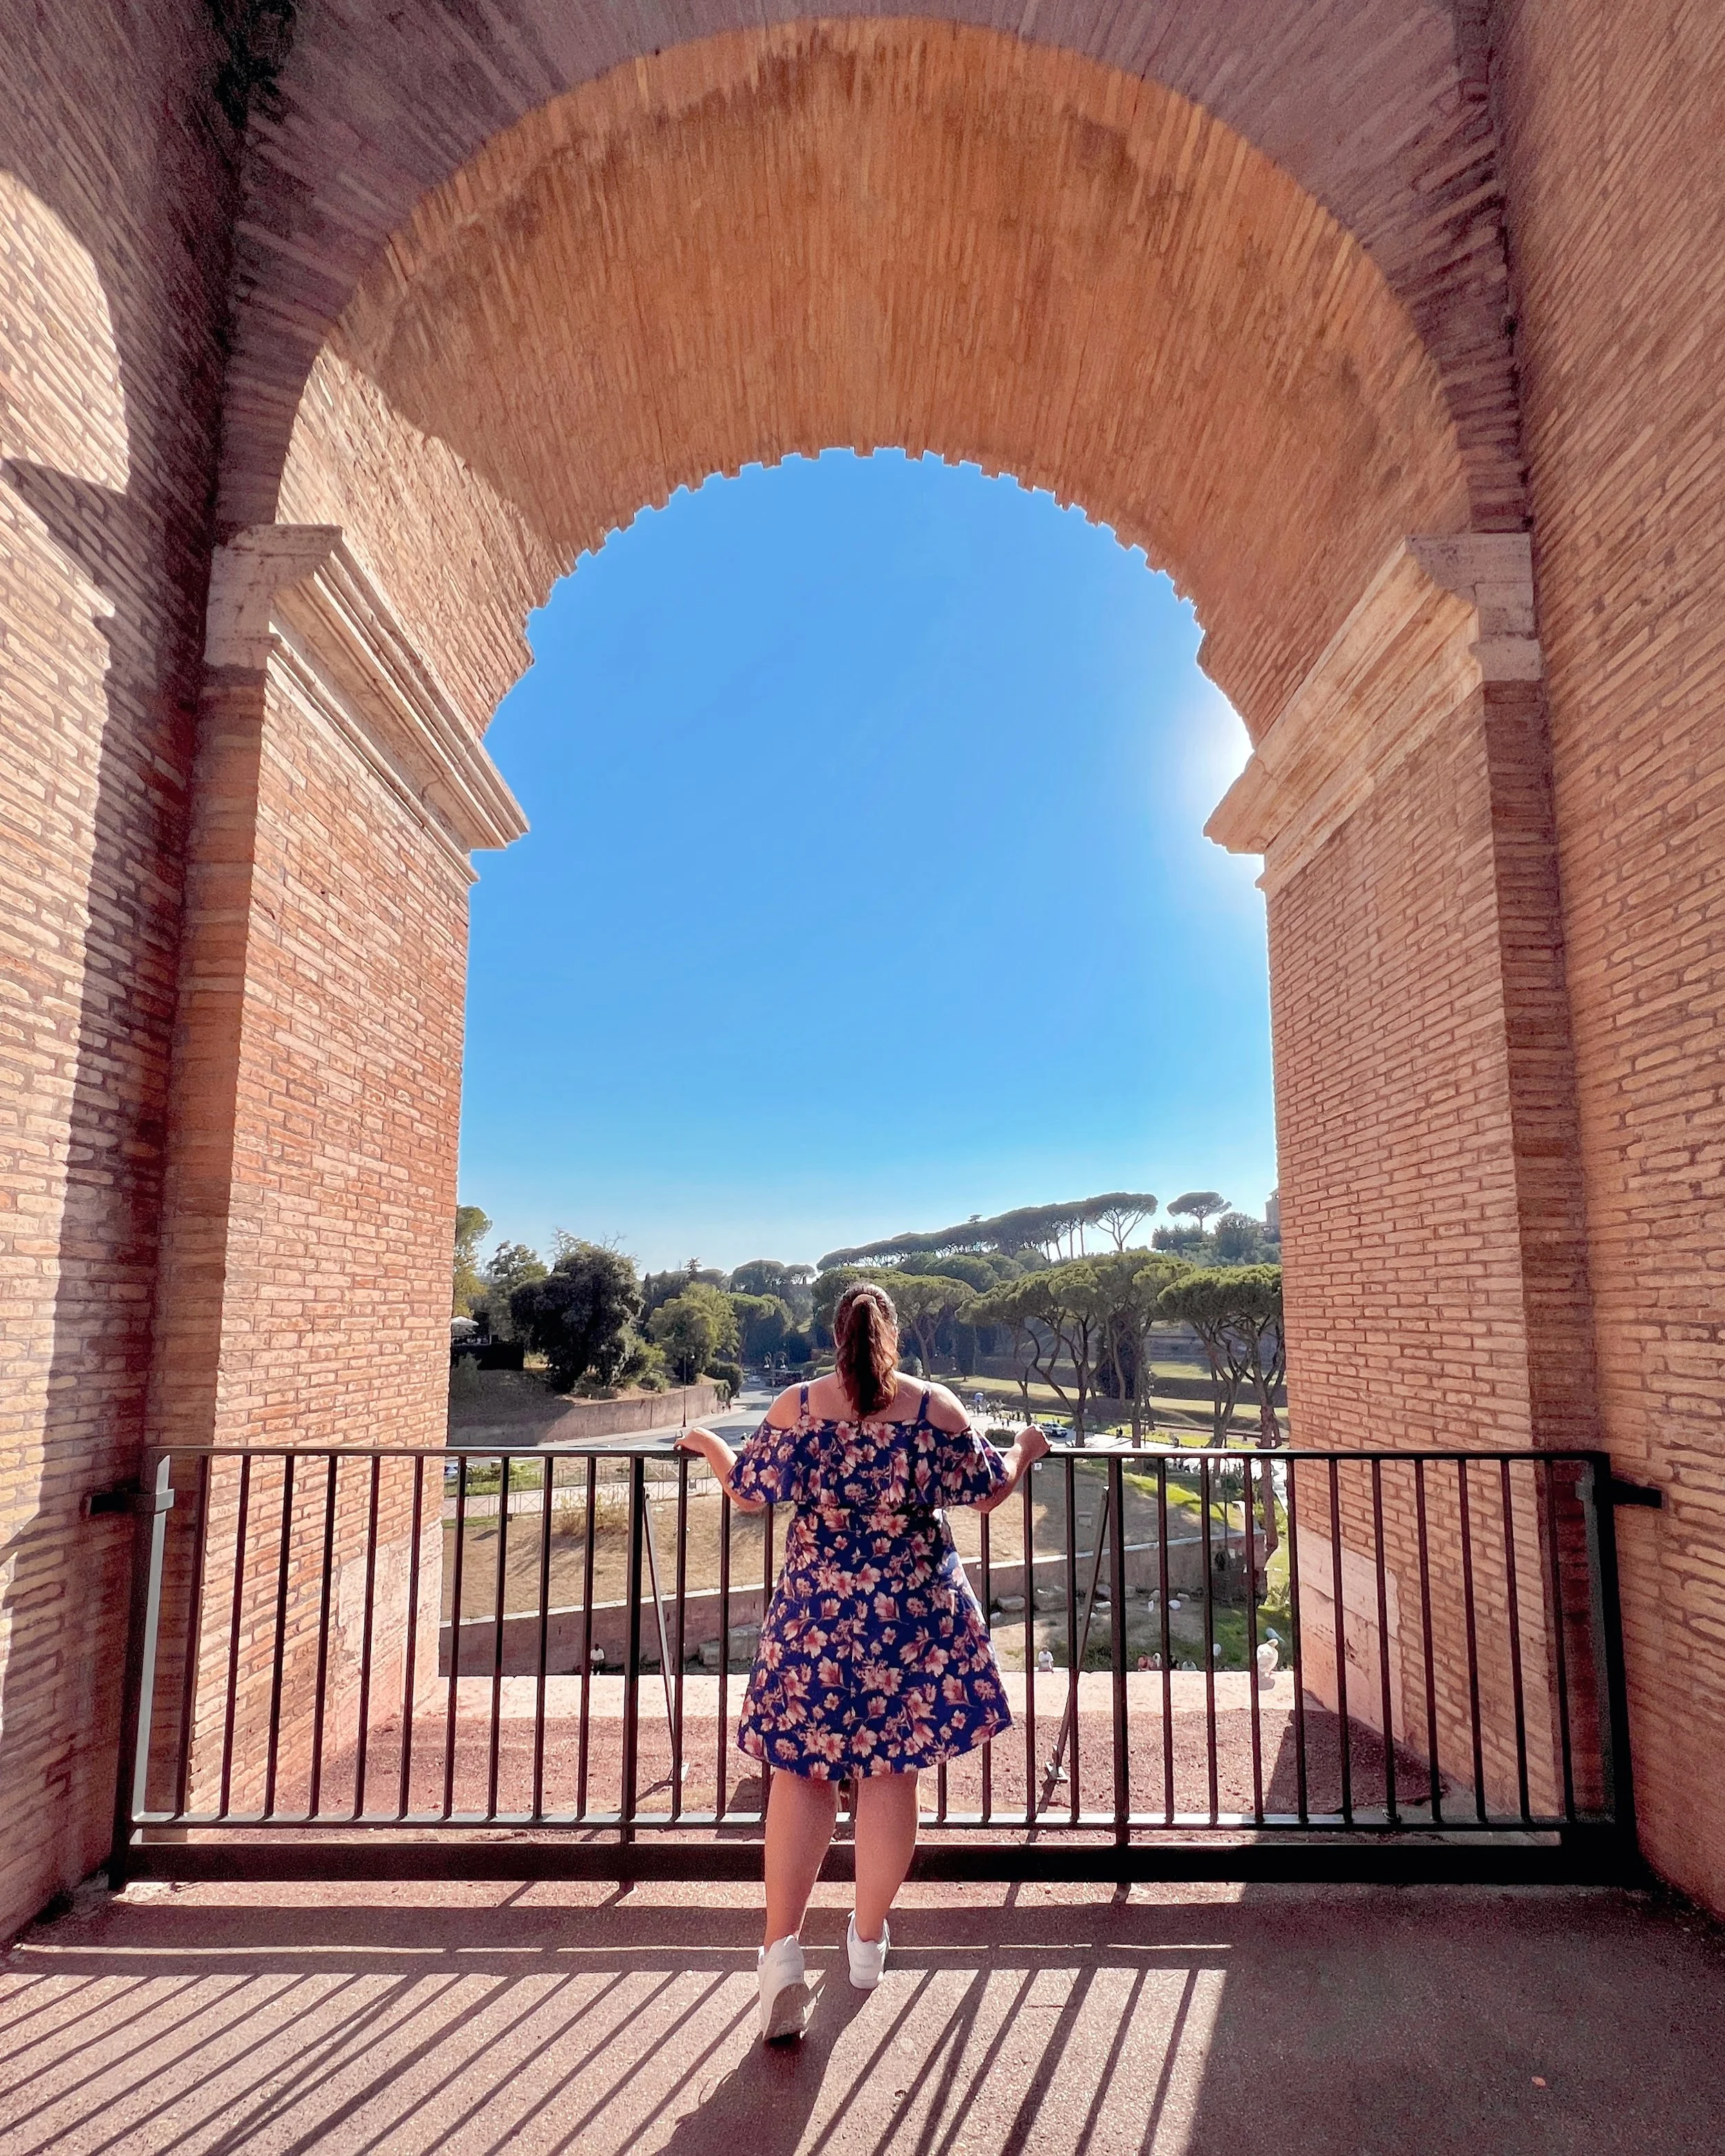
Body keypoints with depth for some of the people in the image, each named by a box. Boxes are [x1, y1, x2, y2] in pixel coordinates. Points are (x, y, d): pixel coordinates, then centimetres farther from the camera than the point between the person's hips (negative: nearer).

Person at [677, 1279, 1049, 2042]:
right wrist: (1024, 1449, 21)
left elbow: (751, 1492, 2)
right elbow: (988, 1491, 1)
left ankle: (782, 1947, 3)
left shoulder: (795, 1406, -5)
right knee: (890, 1770, 13)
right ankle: (868, 1941, 28)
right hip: (914, 1607, 0)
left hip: (817, 1607, 0)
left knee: (800, 1771, 11)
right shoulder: (937, 1405, -6)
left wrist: (708, 1444, 20)